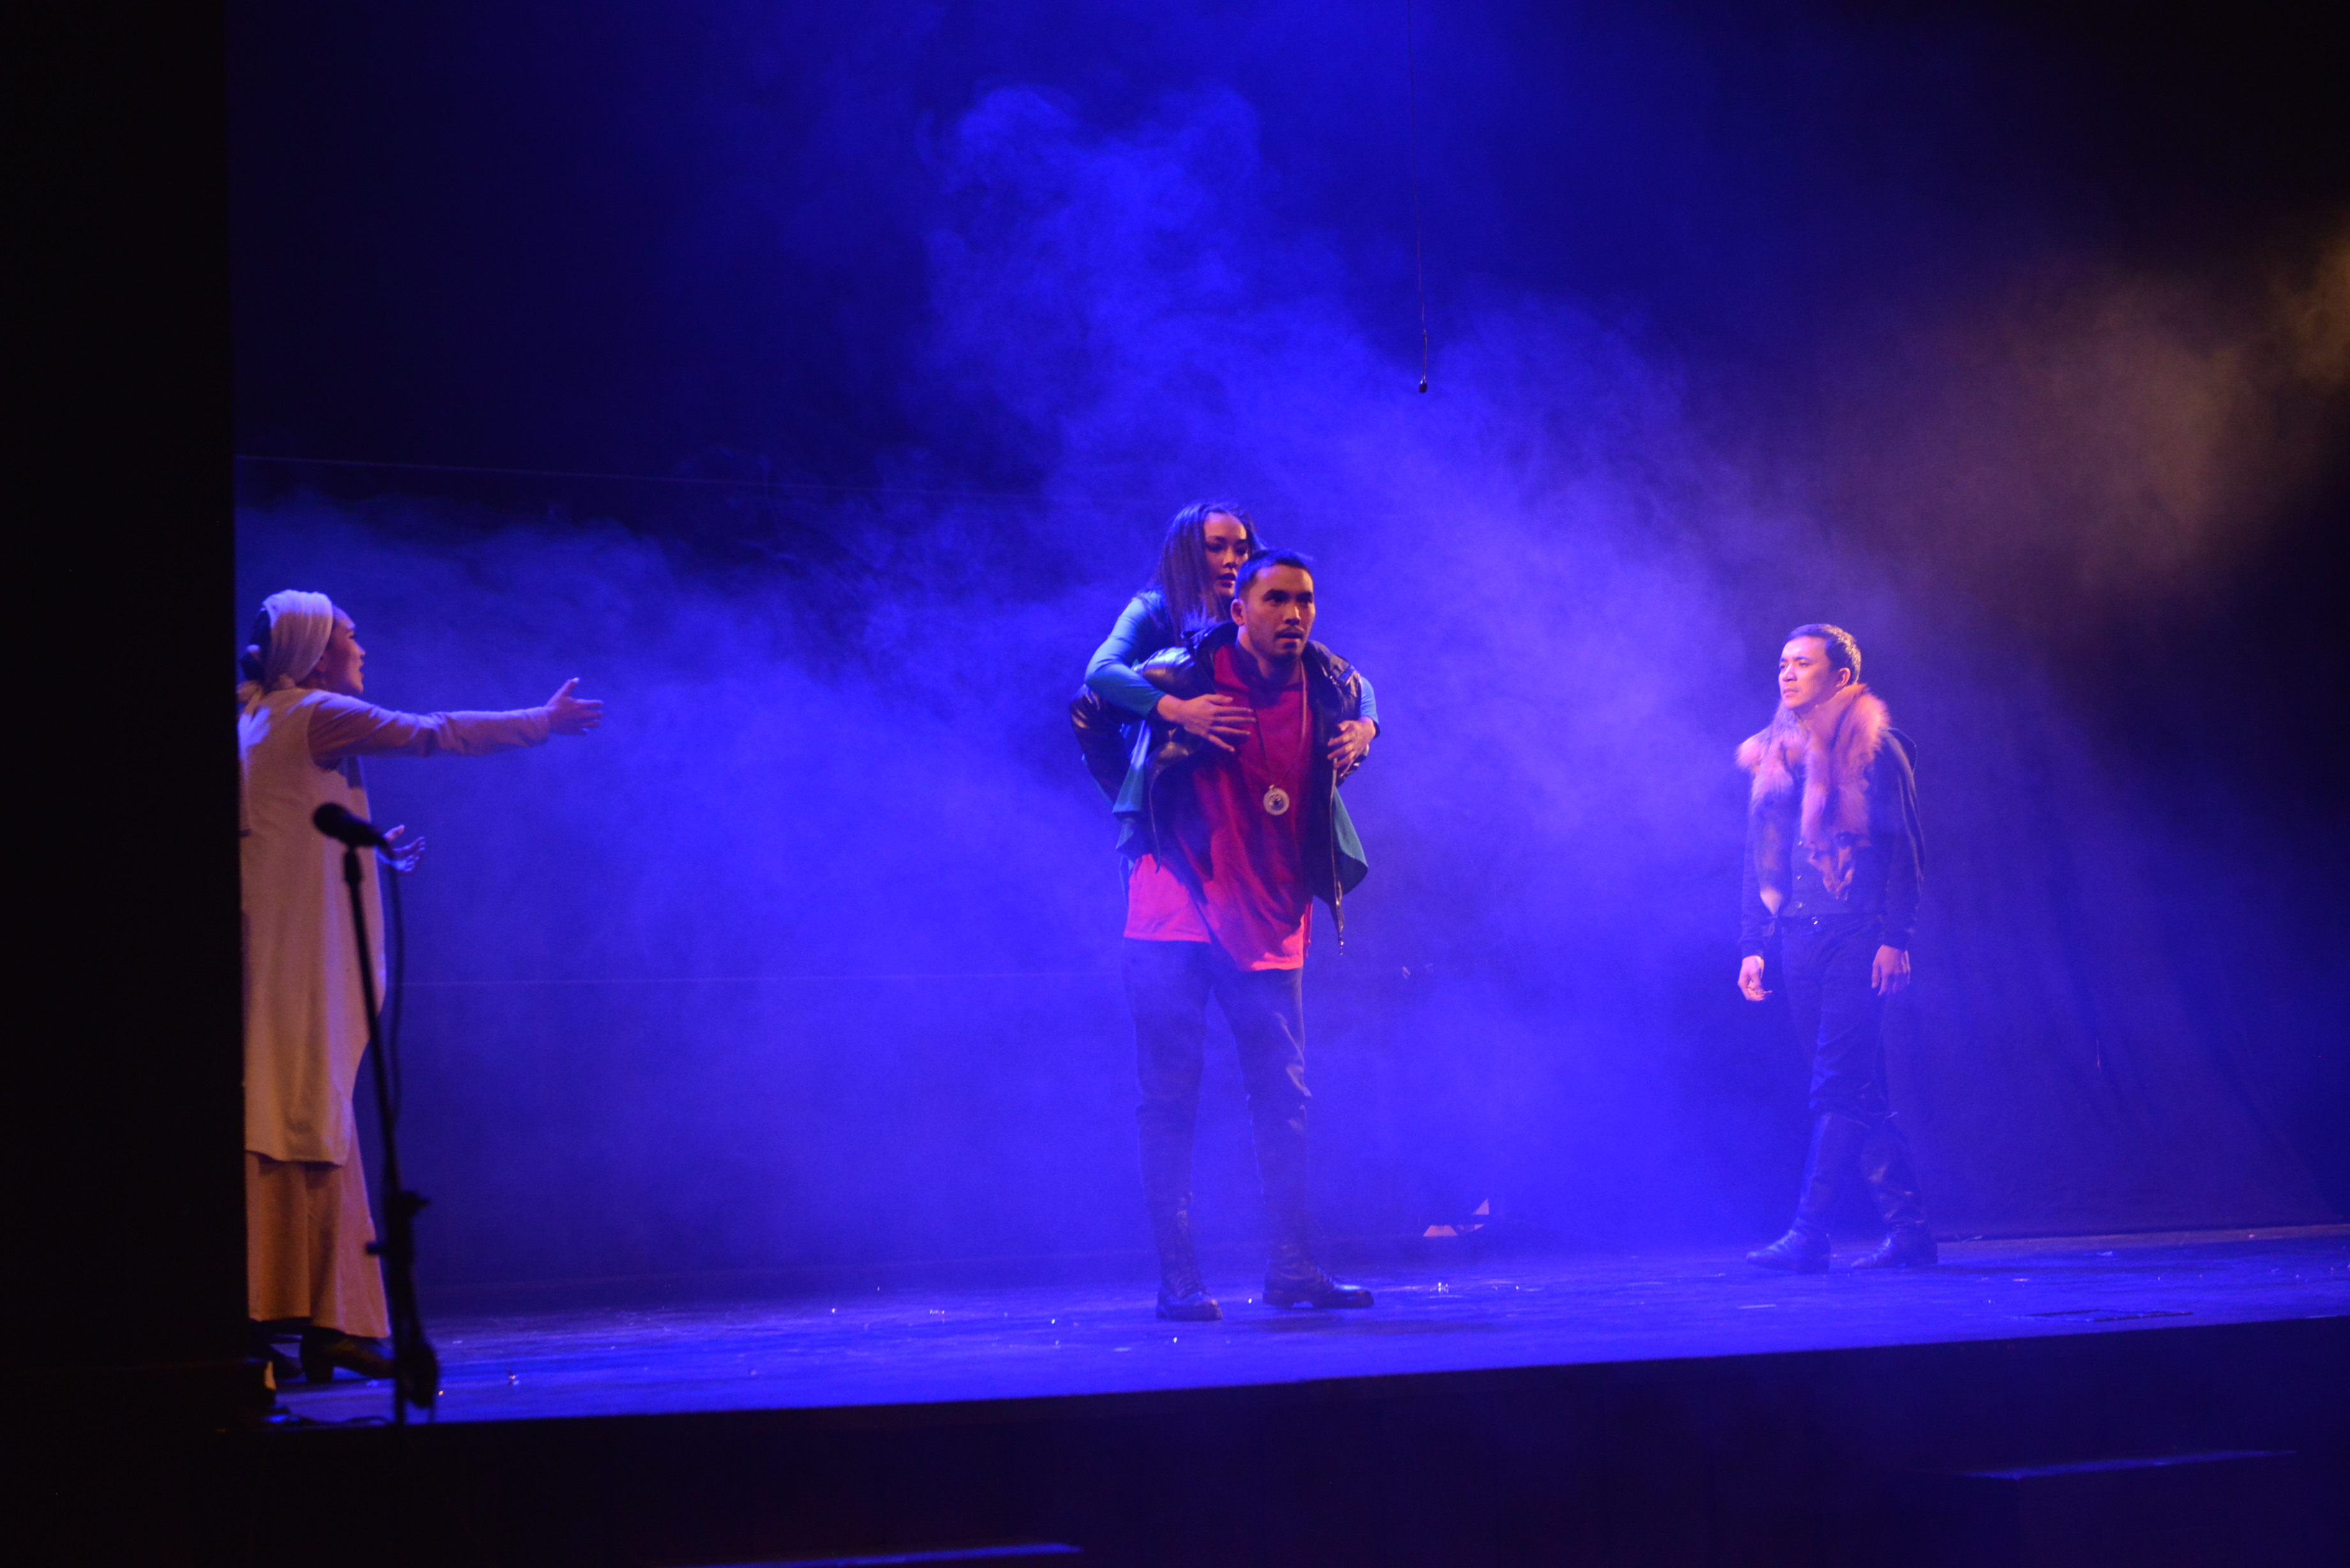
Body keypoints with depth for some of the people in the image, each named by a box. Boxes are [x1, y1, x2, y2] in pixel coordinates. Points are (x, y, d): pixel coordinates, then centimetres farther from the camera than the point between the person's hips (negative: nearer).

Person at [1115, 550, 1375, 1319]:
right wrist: (1147, 796, 14)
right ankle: (1177, 1277, 0)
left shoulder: (1330, 687, 3)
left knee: (1283, 1094, 5)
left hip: (1270, 920, 4)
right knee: (1170, 1097, -4)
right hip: (1175, 912, -4)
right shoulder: (1181, 676, -9)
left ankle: (1293, 1267, 13)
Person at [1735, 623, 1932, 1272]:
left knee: (1838, 1089, -12)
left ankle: (1808, 1235, -16)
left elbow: (1905, 851, -5)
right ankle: (1908, 1227, 12)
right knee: (1857, 1093, 7)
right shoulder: (1773, 756, 17)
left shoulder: (1876, 750, -1)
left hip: (1858, 937, -6)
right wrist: (1752, 944, 10)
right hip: (1800, 940, 6)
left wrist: (1895, 939, -13)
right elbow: (1759, 858, 18)